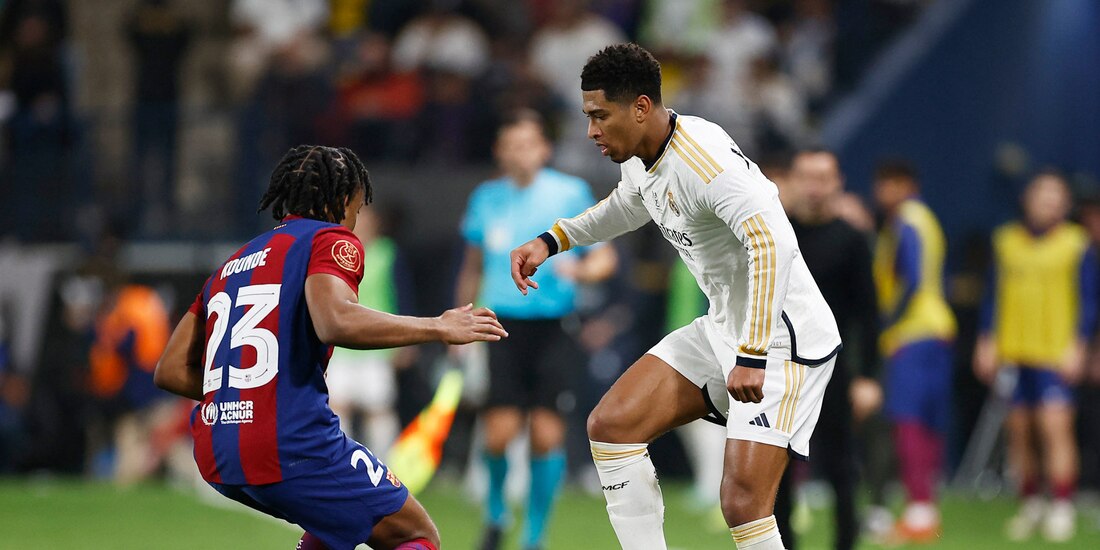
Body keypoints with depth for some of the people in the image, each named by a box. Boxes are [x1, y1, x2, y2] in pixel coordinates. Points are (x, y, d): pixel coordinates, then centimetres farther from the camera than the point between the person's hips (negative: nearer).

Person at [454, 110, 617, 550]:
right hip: (504, 325, 1)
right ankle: (496, 513, 18)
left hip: (554, 327, -1)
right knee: (501, 431, -11)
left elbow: (604, 258, 4)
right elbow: (473, 267, 21)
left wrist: (580, 270, -17)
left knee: (547, 432, -9)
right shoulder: (486, 198, 8)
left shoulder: (571, 193, 0)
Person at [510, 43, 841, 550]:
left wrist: (752, 356, -37)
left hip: (783, 339, -10)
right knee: (610, 426, 4)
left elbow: (774, 243, -35)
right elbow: (627, 206, 32)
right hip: (723, 329, 10)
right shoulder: (640, 157, 5)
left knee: (743, 503, -20)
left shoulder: (702, 158, -25)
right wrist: (551, 241, 21)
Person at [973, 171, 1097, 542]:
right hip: (1012, 352, 4)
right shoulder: (1006, 241, 10)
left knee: (1055, 426, -14)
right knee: (1019, 430, 5)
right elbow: (994, 294, 15)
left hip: (1056, 355, -4)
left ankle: (1062, 509, -11)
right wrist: (987, 342, 10)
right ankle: (1030, 505, 18)